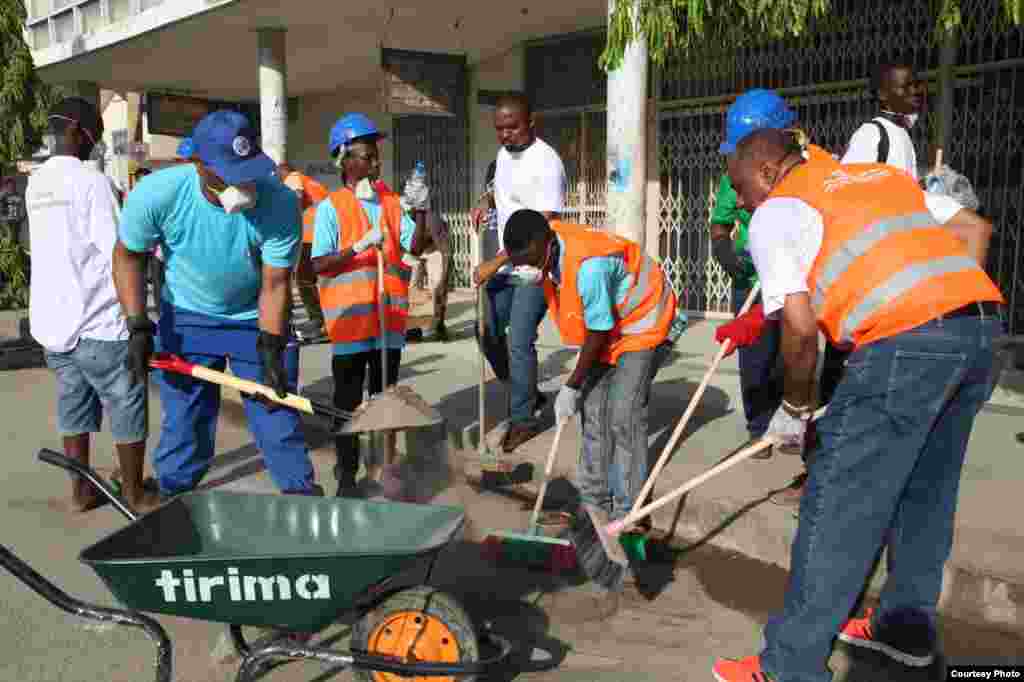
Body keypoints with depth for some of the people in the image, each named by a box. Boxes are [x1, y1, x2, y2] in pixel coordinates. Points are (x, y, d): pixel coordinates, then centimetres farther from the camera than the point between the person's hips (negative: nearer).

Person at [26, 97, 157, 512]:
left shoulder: (36, 183, 12)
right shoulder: (91, 180, -14)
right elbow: (119, 252, -17)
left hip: (52, 318, 8)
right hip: (98, 320, -8)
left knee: (73, 403, 15)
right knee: (126, 405, 4)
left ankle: (82, 489, 22)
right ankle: (134, 494, 13)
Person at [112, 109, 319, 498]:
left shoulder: (279, 203, -27)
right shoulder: (156, 195, -25)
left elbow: (275, 285, -18)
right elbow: (127, 255, -6)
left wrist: (271, 351, -23)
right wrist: (139, 328, -12)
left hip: (257, 319, 0)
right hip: (186, 319, 1)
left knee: (278, 418, 3)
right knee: (184, 424, 7)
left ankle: (303, 496, 20)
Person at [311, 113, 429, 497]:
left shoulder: (391, 202, 8)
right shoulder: (330, 207, -6)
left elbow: (415, 248, 1)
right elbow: (319, 265, -12)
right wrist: (359, 247, -24)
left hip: (389, 314, 4)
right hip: (350, 317, -4)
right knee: (348, 399, 5)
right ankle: (347, 473, 17)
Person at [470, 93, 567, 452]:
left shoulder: (546, 163, -20)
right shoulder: (504, 153, 8)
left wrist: (495, 263, -24)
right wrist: (487, 200, 5)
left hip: (535, 268, -9)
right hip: (506, 264, 9)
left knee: (520, 343, -7)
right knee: (488, 331, 12)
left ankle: (523, 418, 10)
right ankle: (527, 394, 30)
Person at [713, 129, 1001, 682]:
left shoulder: (775, 213, 4)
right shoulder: (882, 174, 27)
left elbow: (800, 326, -7)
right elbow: (975, 228, 24)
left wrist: (795, 406, 7)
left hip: (906, 340, -8)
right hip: (981, 320, 8)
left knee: (837, 506, -1)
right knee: (927, 491, 21)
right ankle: (906, 628, 36)